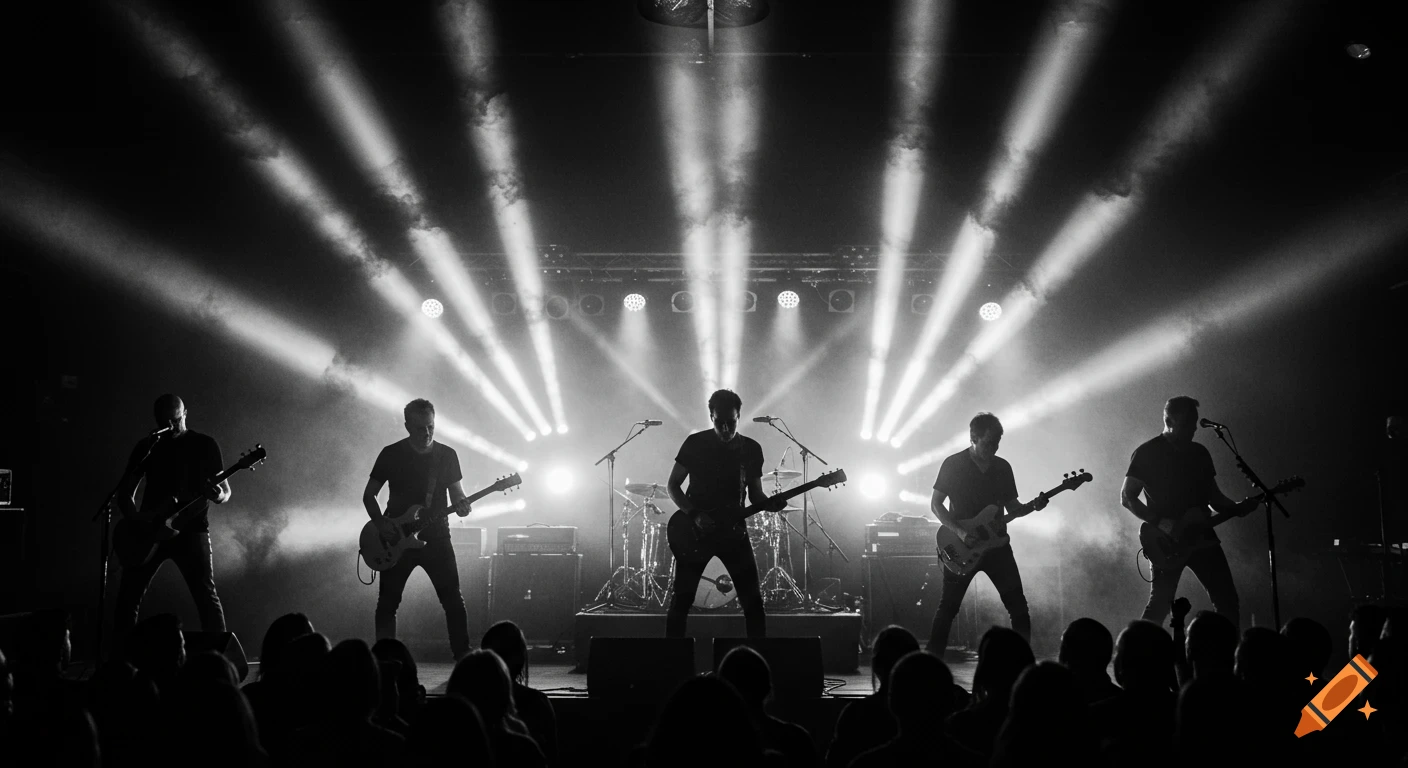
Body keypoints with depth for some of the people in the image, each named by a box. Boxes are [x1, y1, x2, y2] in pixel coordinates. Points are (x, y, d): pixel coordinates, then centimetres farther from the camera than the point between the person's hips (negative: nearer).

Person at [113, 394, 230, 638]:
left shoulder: (205, 445, 2)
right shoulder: (146, 447, 9)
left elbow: (226, 492, 3)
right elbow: (125, 492, 11)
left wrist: (218, 496, -22)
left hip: (191, 529, -3)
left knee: (206, 595, -11)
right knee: (128, 597, 1)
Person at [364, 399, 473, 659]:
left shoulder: (447, 455, 2)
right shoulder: (392, 454, -3)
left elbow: (456, 491, 10)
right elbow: (369, 495, 3)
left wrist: (461, 505, -14)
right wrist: (380, 523, -13)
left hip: (436, 537, 1)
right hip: (395, 540, -1)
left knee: (453, 600, -4)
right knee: (387, 603, 1)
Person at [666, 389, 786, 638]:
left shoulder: (752, 449, 2)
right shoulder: (695, 444, -6)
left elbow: (755, 494, 9)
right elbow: (673, 485, -1)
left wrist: (770, 504, -14)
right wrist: (694, 514, -16)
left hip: (733, 531, 2)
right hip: (695, 531, -2)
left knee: (753, 600, -2)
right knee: (682, 600, -1)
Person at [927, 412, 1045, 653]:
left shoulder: (1003, 467, 9)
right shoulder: (953, 464, -5)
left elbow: (1012, 507, 14)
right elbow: (935, 504, -5)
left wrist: (1033, 506, -8)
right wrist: (961, 532, -16)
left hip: (996, 544, 4)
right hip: (961, 549, -4)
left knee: (1018, 606, -1)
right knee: (948, 607, -1)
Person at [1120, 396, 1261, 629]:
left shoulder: (1200, 453, 14)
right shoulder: (1147, 453, -5)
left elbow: (1214, 496, 19)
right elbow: (1127, 497, -7)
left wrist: (1236, 508, -1)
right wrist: (1159, 522, -18)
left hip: (1201, 537, 6)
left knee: (1227, 601, 2)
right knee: (1159, 606, -7)